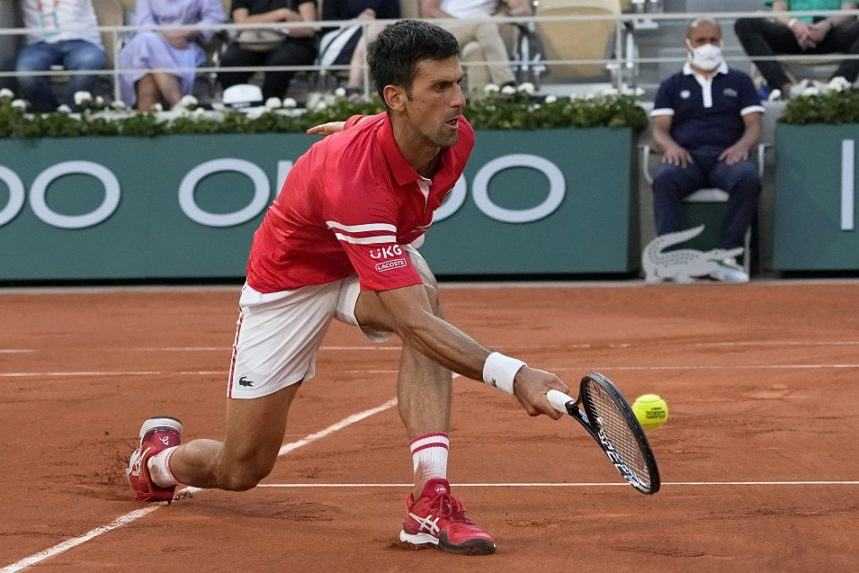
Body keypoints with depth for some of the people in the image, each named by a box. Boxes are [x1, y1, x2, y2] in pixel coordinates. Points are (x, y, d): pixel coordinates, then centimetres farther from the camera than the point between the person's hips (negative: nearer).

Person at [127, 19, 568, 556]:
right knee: (240, 470, 4)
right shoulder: (355, 177, -44)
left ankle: (430, 501, -36)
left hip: (384, 256, 5)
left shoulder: (457, 138, -22)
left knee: (427, 292, -34)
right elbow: (413, 324, -49)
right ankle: (159, 458, 42)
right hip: (291, 277, -5)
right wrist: (513, 375, -58)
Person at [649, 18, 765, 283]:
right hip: (686, 157, 0)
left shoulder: (740, 81, 23)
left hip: (727, 156, 0)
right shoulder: (672, 86, 23)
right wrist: (670, 146, -13)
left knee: (748, 179, -37)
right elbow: (660, 128, 11)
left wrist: (742, 145, -12)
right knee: (664, 180, -37)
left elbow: (754, 125, 12)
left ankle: (726, 255, -36)